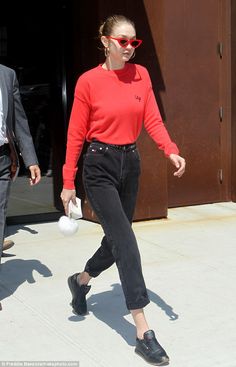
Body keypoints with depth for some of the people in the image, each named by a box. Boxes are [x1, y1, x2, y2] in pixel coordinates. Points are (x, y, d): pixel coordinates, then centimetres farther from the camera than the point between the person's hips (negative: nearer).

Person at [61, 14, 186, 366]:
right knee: (126, 243, -13)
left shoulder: (141, 75, 4)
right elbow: (76, 135, -5)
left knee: (117, 240, 15)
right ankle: (143, 334, -9)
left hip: (130, 164, 6)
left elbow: (152, 120, -3)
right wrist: (68, 183, -5)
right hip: (100, 166, -5)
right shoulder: (88, 81, -9)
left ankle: (81, 280, 47)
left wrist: (172, 151, -22)